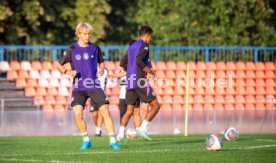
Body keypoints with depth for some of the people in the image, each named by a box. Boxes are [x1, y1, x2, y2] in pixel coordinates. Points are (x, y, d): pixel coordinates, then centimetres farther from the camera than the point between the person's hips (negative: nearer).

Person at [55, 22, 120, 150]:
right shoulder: (72, 50, 0)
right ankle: (86, 141, 0)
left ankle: (112, 141, -1)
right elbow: (58, 64, 7)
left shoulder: (94, 48, 6)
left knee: (105, 111, -10)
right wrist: (66, 72, -13)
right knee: (78, 113, -19)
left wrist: (101, 70, -1)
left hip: (94, 86, 1)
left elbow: (101, 62, 22)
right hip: (79, 88, -1)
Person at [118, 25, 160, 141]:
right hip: (140, 81, -8)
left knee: (129, 110, 11)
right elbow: (138, 60, -22)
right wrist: (149, 70, -11)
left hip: (130, 82, 8)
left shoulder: (131, 47, 19)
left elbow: (122, 63, 20)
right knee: (155, 106, 0)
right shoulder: (143, 46, -6)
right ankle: (142, 129, -11)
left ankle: (120, 133, -5)